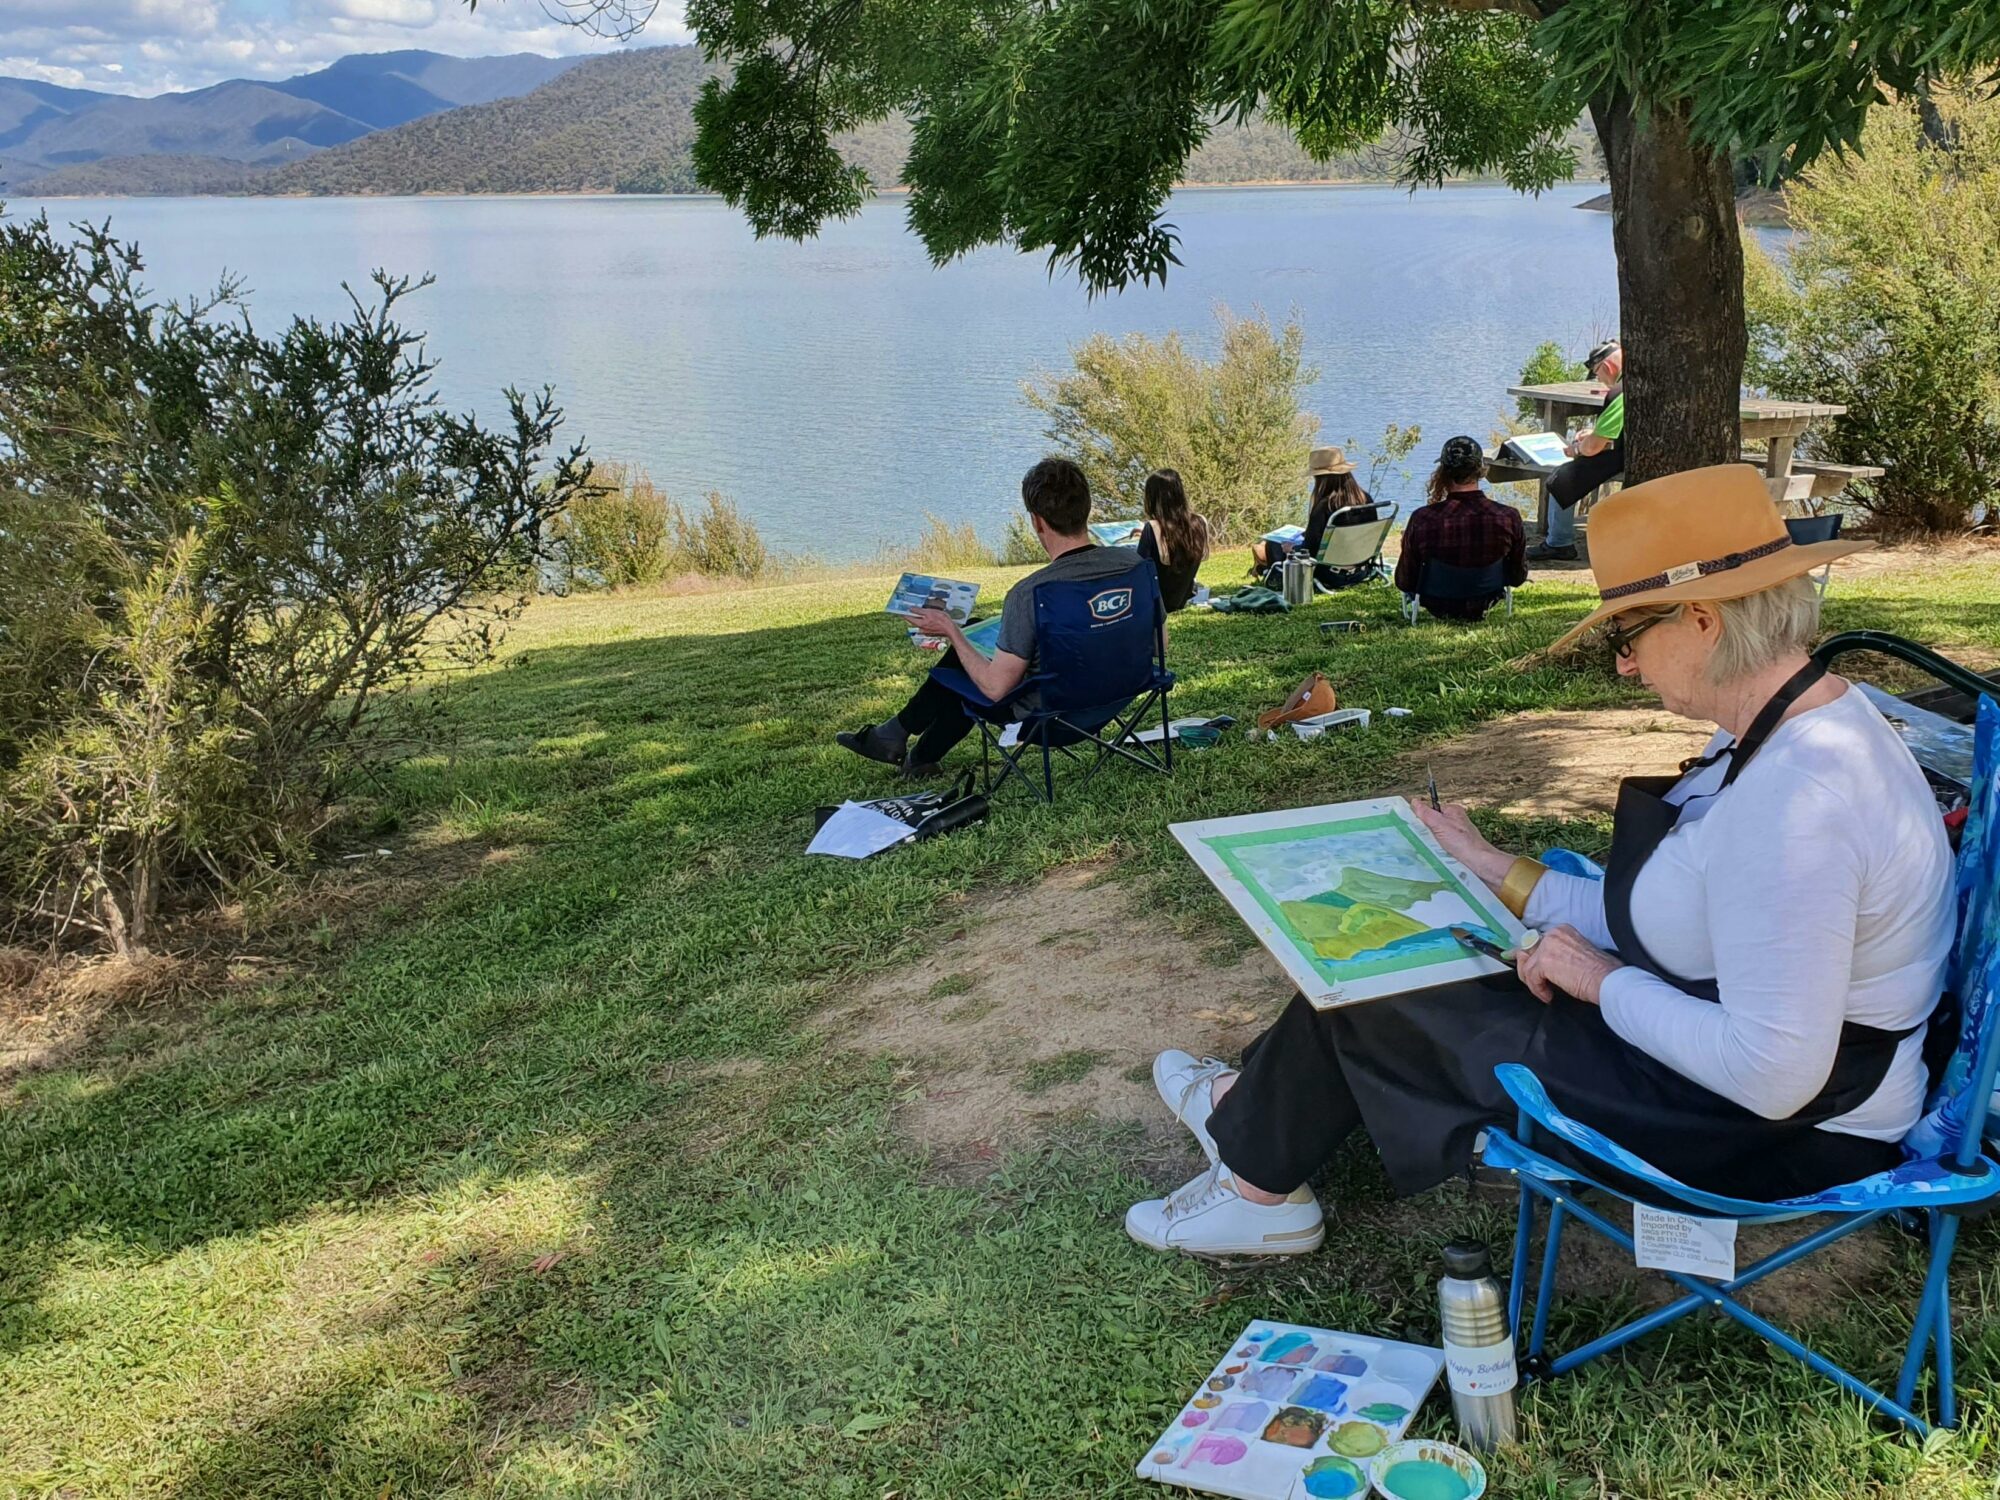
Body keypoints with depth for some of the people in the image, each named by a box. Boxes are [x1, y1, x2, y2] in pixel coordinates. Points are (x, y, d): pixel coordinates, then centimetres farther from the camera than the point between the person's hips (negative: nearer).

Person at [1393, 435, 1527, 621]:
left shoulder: (1422, 520, -29)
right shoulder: (1509, 518, -25)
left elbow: (1404, 583, -16)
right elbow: (1518, 578, -9)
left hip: (1439, 607, -2)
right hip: (1483, 606, 2)